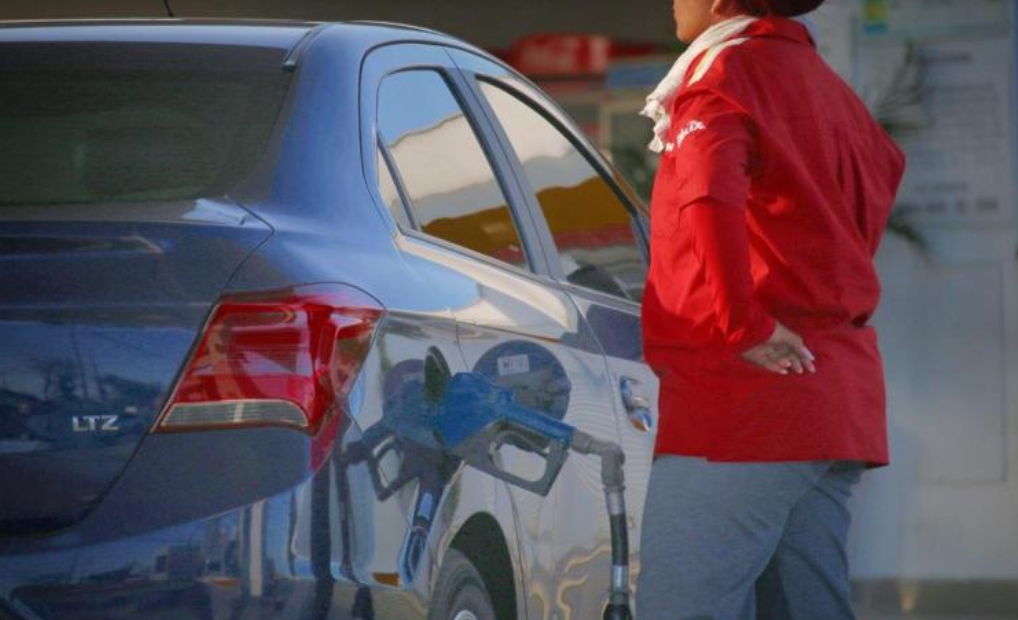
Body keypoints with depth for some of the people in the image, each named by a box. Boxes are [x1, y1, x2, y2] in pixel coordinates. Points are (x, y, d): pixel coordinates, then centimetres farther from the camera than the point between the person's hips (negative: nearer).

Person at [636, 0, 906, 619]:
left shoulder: (724, 73, -9)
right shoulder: (822, 83, 19)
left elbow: (708, 194, -28)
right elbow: (883, 167, 36)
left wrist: (742, 325, -22)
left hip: (747, 402, -9)